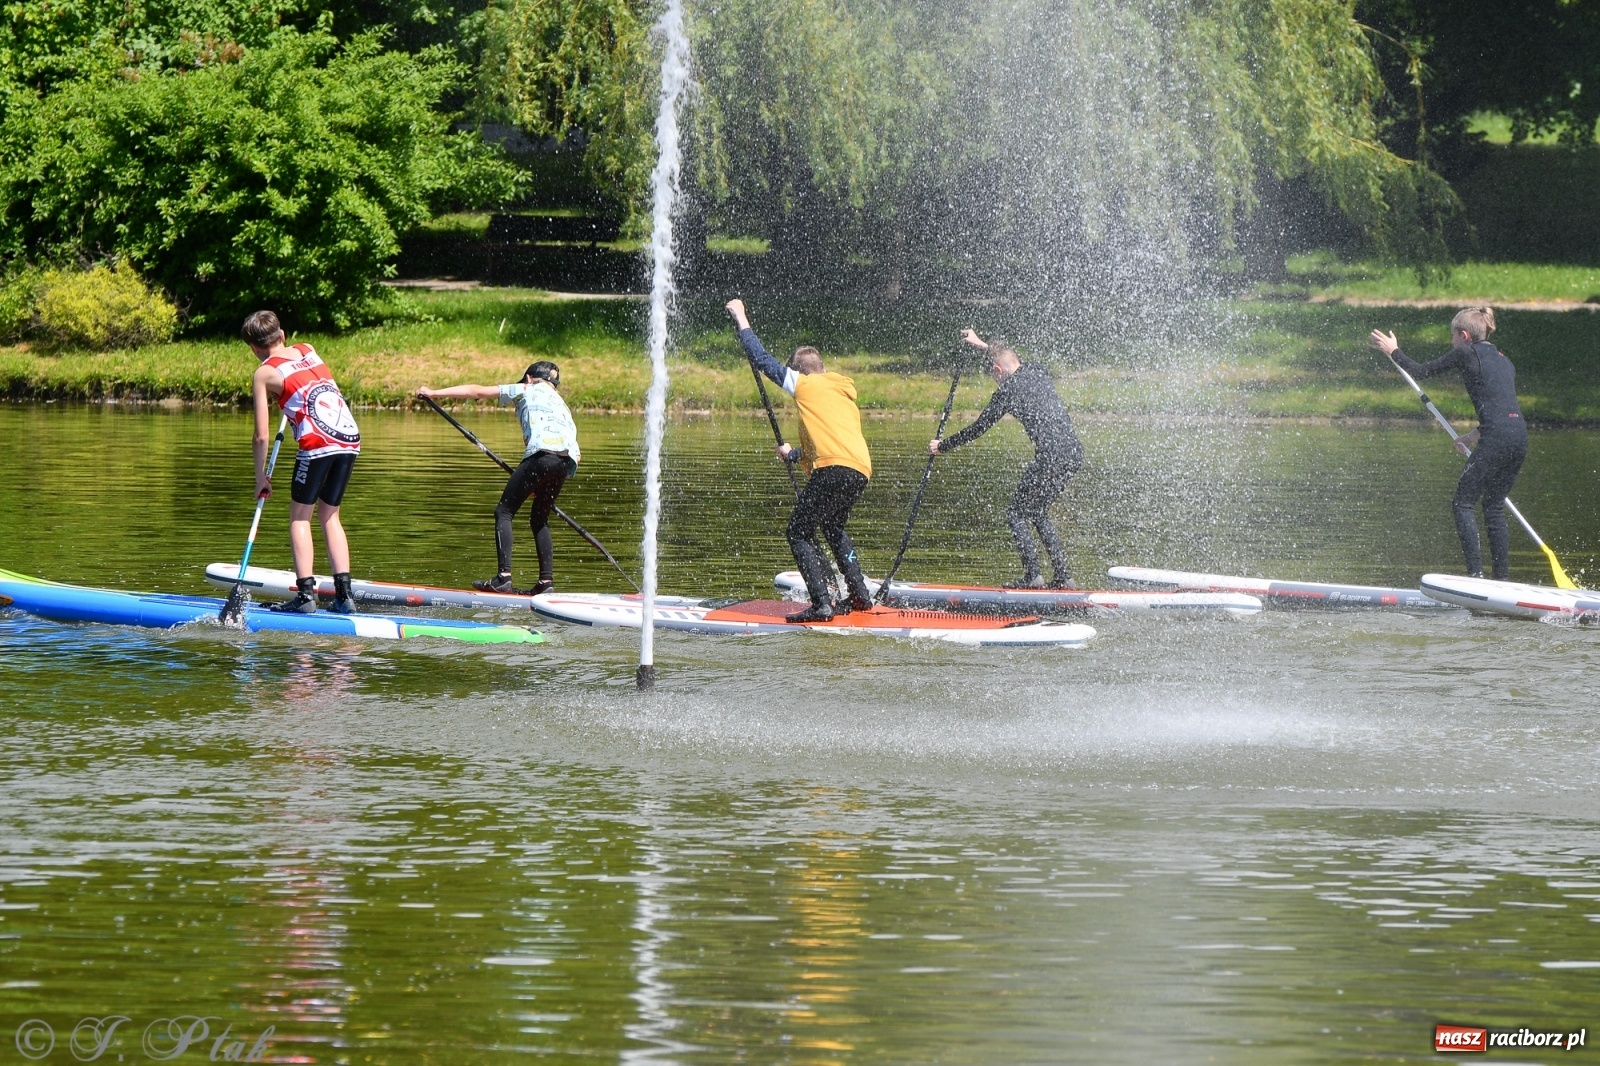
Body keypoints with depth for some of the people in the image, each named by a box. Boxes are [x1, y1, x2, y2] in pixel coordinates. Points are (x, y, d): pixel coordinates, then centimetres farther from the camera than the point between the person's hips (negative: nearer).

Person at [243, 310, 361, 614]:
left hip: (317, 442, -6)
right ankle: (343, 593, 8)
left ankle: (305, 594, -5)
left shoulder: (264, 374, 4)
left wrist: (261, 478, 11)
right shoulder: (308, 350, 19)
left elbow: (262, 436, 2)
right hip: (351, 439, 6)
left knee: (300, 517, 6)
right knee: (330, 516, 16)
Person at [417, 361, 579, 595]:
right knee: (539, 519, 20)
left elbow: (477, 391, 22)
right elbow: (576, 454, 25)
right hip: (567, 460, 6)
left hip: (541, 454, -6)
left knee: (504, 512, 0)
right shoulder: (562, 405, 34)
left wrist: (434, 393, 29)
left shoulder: (525, 390, 21)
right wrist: (541, 486, 29)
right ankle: (546, 582, 11)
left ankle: (503, 577, -13)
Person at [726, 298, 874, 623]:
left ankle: (822, 603, -14)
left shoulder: (807, 384, 9)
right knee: (833, 528, 30)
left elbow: (762, 360, 12)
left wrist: (741, 320, 23)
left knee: (799, 532, -2)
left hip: (835, 469, -8)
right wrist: (794, 455, 56)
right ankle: (860, 596, 31)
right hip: (861, 470, 8)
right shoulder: (845, 394, 30)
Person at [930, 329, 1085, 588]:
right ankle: (1063, 577, 14)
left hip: (1051, 457, -8)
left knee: (1017, 513, 4)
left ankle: (1032, 575, -6)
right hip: (1074, 453, 8)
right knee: (1038, 513, 19)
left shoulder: (1008, 390, -6)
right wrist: (983, 345, 52)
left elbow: (978, 429, 2)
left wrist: (942, 446, 15)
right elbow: (1015, 363, 41)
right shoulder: (1037, 371, 15)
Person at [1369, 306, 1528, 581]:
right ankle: (1502, 578, 12)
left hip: (1497, 439, -8)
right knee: (1494, 507, 15)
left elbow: (1421, 371, 10)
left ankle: (1476, 574, -12)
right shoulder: (1503, 360, 24)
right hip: (1520, 435, 8)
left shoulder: (1467, 353, 3)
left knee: (1463, 503, -1)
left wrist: (1393, 351, 24)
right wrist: (1476, 436, 35)